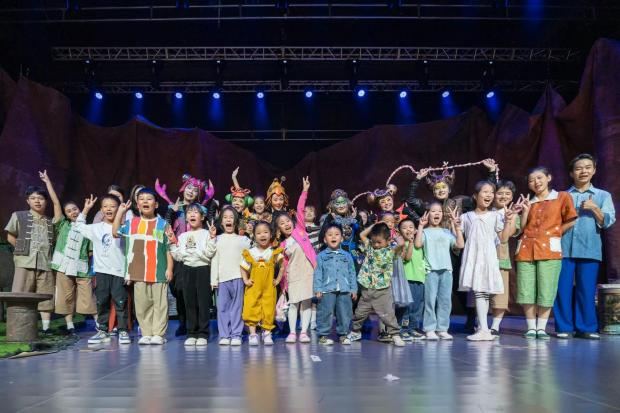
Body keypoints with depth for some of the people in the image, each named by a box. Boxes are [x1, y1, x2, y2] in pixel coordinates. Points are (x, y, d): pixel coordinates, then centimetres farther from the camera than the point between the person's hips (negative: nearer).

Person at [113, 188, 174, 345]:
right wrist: (120, 211, 4)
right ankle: (146, 334, 15)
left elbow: (169, 248, 2)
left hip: (159, 272, -2)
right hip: (139, 272, 3)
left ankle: (158, 334, 8)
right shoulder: (131, 223, 12)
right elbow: (115, 232, 1)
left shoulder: (163, 224, 3)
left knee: (160, 303, 1)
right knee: (142, 304, 6)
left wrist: (169, 268, -4)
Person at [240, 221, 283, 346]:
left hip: (269, 288, 0)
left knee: (268, 310, 2)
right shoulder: (250, 253, 0)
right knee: (251, 309, -3)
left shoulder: (274, 253, -1)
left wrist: (278, 280, 2)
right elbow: (243, 267, 8)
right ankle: (253, 334, 6)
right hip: (253, 287, 0)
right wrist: (245, 280, -2)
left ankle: (267, 333, 15)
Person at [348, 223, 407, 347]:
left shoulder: (390, 251, -7)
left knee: (387, 315, -4)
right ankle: (355, 332, 33)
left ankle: (395, 335, 6)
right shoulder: (369, 247, 7)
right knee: (359, 313, 16)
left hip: (382, 291, -5)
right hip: (366, 289, 5)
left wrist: (396, 237, -3)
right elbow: (362, 235, 14)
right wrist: (374, 226, 9)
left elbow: (401, 243, -23)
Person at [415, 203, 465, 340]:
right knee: (430, 300, -5)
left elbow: (460, 245, 4)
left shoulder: (447, 232, 16)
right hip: (431, 270, -4)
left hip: (446, 270, 4)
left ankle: (442, 329, 11)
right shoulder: (425, 231, 6)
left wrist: (457, 226, 3)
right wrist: (421, 226, -11)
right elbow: (418, 244, -13)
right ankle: (430, 329, 2)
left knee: (445, 301, 4)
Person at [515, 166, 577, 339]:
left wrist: (554, 233, 3)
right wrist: (525, 210, 0)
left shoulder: (562, 197, 7)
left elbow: (570, 221, 4)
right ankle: (531, 328, 7)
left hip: (549, 249, -3)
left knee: (546, 291, -5)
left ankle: (541, 328, 4)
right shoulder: (528, 202, 18)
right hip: (526, 249, 4)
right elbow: (521, 228, 12)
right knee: (526, 291, -2)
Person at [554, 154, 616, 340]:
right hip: (564, 248, 0)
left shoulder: (603, 196, 11)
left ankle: (586, 327, 12)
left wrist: (594, 208, -11)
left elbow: (607, 222, 3)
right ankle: (564, 327, 8)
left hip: (589, 250, 0)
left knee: (587, 290, 1)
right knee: (563, 289, -1)